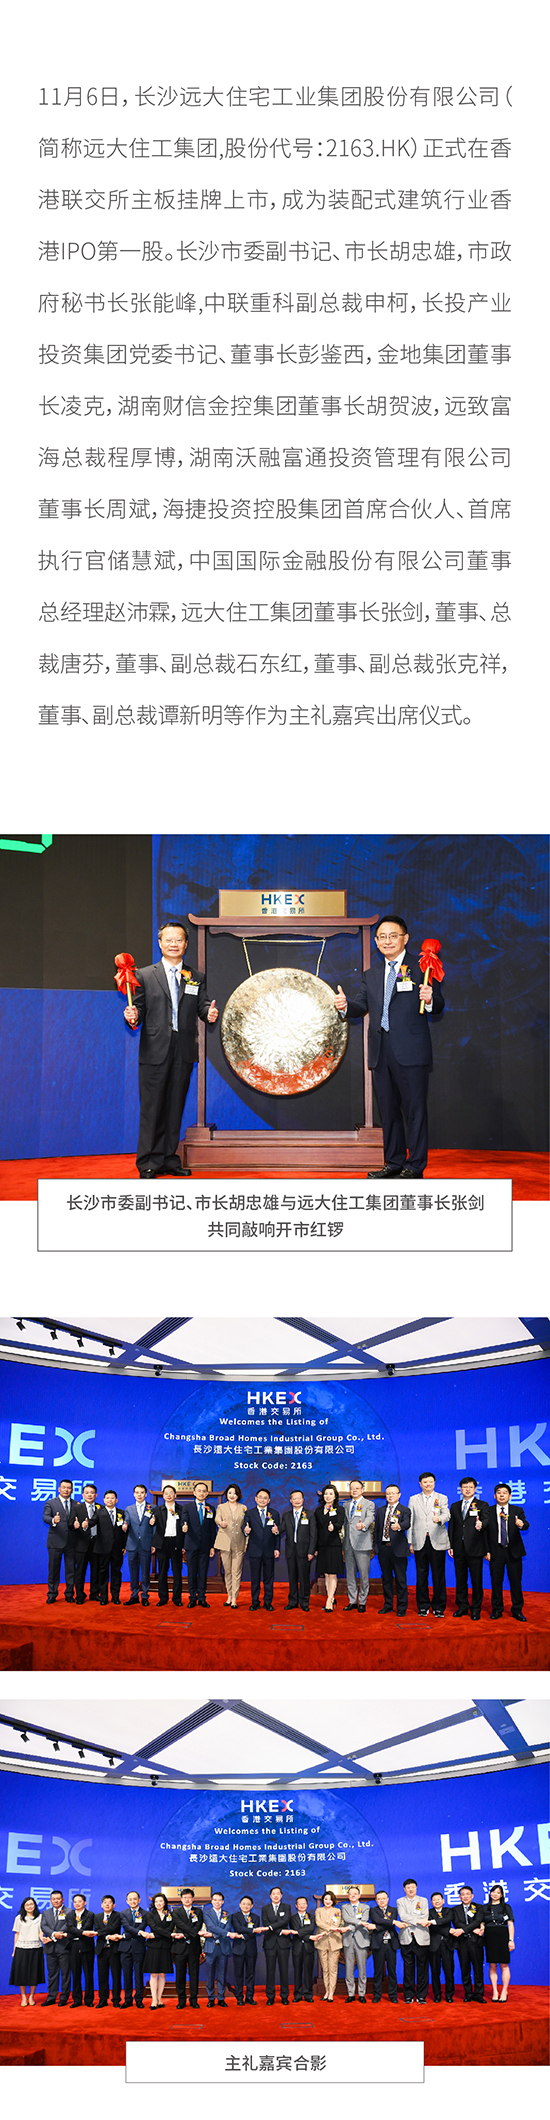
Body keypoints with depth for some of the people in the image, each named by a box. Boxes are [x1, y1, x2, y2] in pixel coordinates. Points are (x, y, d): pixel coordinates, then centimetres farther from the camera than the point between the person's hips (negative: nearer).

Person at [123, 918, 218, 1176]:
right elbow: (139, 1011, 3)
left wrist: (209, 1014, -17)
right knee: (152, 1107, -4)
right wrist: (132, 1017, -19)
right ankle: (148, 1162, 1)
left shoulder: (195, 978, 14)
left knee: (175, 1107, 7)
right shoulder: (146, 976, 6)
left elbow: (202, 1006, 5)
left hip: (183, 1051, 3)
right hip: (155, 1051, -3)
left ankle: (169, 1160, 14)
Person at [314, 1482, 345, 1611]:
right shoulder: (318, 1511, 14)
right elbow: (316, 1529, 14)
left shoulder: (339, 1509, 1)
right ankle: (332, 1600, 12)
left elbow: (340, 1524, -16)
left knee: (332, 1574, -8)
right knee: (326, 1574, 6)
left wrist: (333, 1527, -40)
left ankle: (329, 1600, -10)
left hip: (334, 1545, -5)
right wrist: (315, 1547, 10)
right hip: (322, 1546, 5)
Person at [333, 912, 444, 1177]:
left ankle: (415, 1166, 2)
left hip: (411, 1052, -6)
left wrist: (430, 1000, -26)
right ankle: (393, 1162, 22)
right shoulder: (371, 975, 18)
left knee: (414, 1108, -3)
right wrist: (345, 1006, -10)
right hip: (380, 1052, 6)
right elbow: (361, 1005, 11)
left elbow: (438, 1007, -4)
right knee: (388, 1109, 12)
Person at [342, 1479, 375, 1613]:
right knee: (350, 1574, 9)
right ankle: (352, 1601, 16)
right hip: (348, 1544, 5)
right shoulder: (346, 1505, 17)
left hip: (362, 1544, -5)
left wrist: (363, 1525, -35)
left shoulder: (369, 1504, 0)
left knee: (363, 1575, -3)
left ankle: (362, 1602, 5)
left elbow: (370, 1518, -18)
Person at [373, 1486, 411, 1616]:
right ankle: (388, 1605, 21)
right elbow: (376, 1529, 15)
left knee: (400, 1579, -2)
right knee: (386, 1578, 11)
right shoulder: (380, 1510, 14)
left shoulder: (404, 1511, -1)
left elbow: (407, 1524, -21)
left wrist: (399, 1526, -44)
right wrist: (376, 1546, 7)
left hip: (398, 1549, -5)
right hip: (383, 1548, 5)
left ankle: (402, 1608, 4)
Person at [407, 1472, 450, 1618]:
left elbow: (446, 1515, -8)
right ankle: (423, 1606, 13)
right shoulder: (413, 1500, 13)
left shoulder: (442, 1498, 9)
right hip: (420, 1543, 2)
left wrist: (440, 1519, -31)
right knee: (421, 1576, 4)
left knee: (438, 1576, -1)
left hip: (437, 1542, -2)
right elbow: (410, 1521, 12)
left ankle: (439, 1607, 6)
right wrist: (410, 1542, 6)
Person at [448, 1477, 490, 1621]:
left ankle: (476, 1609, 8)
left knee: (476, 1580, -1)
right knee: (460, 1579, 8)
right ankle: (462, 1607, 18)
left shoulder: (483, 1505, 3)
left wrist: (481, 1524, -38)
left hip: (475, 1549, -4)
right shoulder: (454, 1506, 15)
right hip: (459, 1548, 4)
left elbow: (486, 1520, -14)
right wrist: (450, 1546, 7)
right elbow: (451, 1527, 15)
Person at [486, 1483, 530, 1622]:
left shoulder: (517, 1511, 4)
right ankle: (497, 1610, 15)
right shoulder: (488, 1511, 4)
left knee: (516, 1581, 2)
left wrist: (521, 1524, -35)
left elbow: (526, 1526, -11)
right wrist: (486, 1551, -4)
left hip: (513, 1551, 0)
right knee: (496, 1581, 3)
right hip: (496, 1551, 0)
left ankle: (517, 1610, 12)